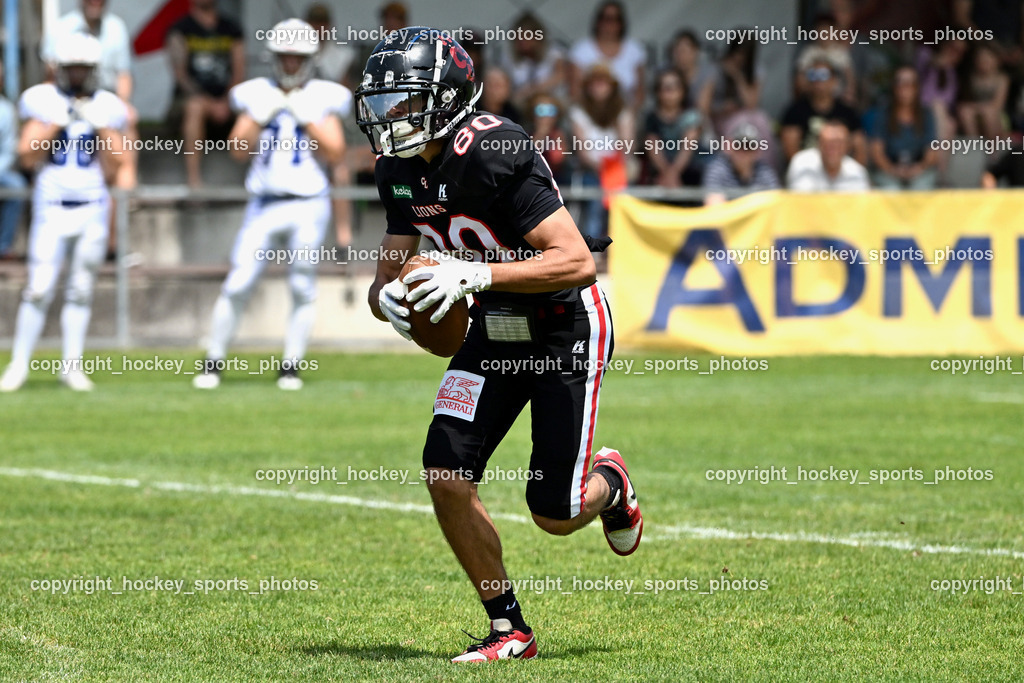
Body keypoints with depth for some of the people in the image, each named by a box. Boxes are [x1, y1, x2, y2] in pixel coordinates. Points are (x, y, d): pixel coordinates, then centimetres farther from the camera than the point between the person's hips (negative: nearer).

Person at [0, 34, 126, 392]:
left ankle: (72, 366, 10)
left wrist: (100, 128, -7)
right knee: (39, 288, -8)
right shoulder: (44, 101, 1)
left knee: (81, 290, 4)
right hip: (51, 205, -2)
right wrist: (56, 123, -12)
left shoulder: (105, 109, 5)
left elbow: (111, 170, 3)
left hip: (92, 208, 2)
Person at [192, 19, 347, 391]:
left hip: (308, 205, -1)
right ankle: (214, 362, 5)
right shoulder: (256, 95, 7)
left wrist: (307, 118, -10)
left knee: (303, 287, 0)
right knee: (238, 284, -4)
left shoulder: (324, 98, 4)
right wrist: (260, 116, -11)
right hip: (264, 204, 1)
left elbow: (335, 154, -3)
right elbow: (239, 150, 1)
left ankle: (291, 366, 11)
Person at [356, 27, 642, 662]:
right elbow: (390, 270, 7)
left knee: (554, 513, -5)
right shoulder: (401, 171, -2)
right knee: (447, 475, -9)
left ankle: (610, 482, 33)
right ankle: (508, 628, 5)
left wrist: (476, 274, -37)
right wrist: (388, 294, -18)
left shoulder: (493, 154, -28)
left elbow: (578, 263, -31)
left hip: (567, 328, -7)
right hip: (496, 329, 7)